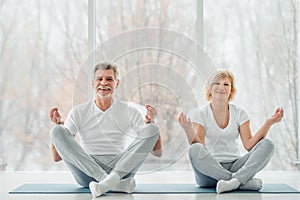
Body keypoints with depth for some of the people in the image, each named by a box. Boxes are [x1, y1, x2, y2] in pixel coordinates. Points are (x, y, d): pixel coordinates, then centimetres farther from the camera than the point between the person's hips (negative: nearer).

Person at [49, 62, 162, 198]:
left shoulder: (129, 111, 9)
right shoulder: (78, 113, 9)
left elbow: (157, 152, 4)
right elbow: (57, 157, 6)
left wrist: (150, 123, -13)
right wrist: (59, 125, -9)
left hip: (121, 168, 0)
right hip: (88, 172, 1)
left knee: (152, 129, -19)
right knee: (57, 131, -22)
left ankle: (111, 179, -34)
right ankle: (116, 183, -33)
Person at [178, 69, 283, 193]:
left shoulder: (239, 113, 10)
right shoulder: (200, 114, 2)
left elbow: (249, 144, -1)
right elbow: (199, 147, -11)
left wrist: (268, 123, -12)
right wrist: (188, 130, -30)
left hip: (234, 166, 3)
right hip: (209, 168, -3)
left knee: (267, 144, -17)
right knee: (195, 150, -35)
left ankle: (235, 180, -37)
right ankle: (244, 182, -33)